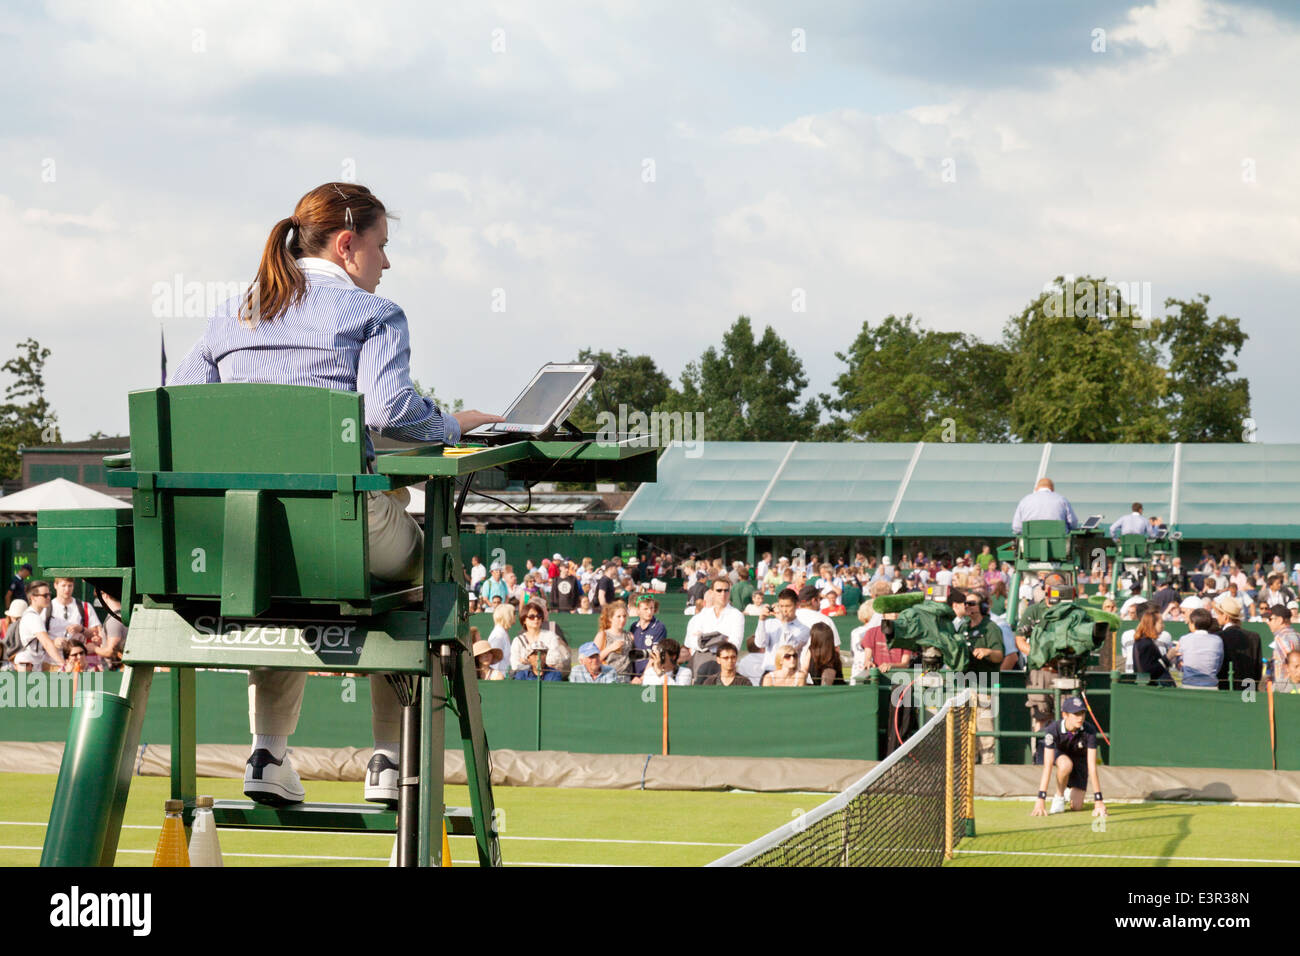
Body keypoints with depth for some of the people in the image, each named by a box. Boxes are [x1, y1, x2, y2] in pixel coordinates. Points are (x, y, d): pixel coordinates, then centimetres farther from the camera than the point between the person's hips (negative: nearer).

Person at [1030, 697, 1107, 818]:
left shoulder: (1090, 731, -32)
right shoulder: (1053, 730, -35)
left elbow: (1092, 767, -34)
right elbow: (1047, 766, -38)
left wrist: (1098, 800, -40)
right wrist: (1041, 799, -45)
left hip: (1080, 759, 1)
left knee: (1077, 807, -10)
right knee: (1066, 764, -39)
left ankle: (1070, 790, 26)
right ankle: (1059, 796, -11)